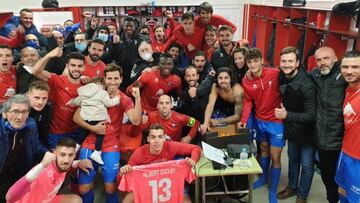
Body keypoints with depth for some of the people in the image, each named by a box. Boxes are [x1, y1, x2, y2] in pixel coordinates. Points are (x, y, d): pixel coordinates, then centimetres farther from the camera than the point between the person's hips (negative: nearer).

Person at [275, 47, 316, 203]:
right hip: (291, 128, 6)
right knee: (292, 159, 21)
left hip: (307, 131, -6)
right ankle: (292, 187, 41)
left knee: (306, 165, 8)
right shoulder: (281, 77, -9)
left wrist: (287, 115, -37)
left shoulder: (306, 85, -29)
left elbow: (311, 116, -30)